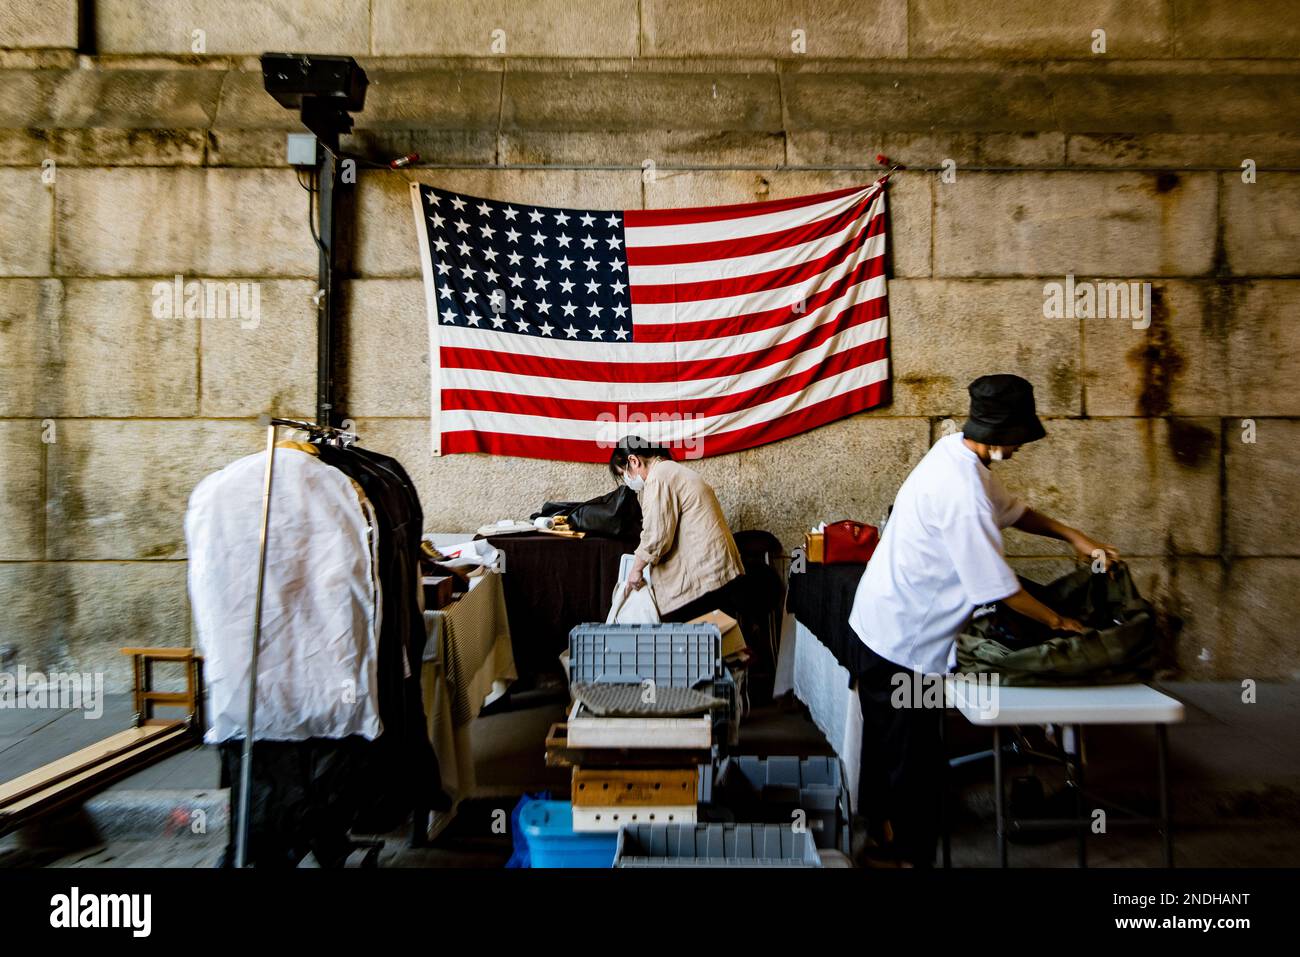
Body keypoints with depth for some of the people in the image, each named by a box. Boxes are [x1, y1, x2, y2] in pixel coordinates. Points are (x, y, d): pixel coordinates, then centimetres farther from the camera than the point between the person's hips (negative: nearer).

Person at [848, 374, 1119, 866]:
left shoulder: (957, 452, 0)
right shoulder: (961, 491, -29)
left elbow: (1009, 509, 15)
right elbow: (996, 584, -23)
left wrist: (1074, 536, 6)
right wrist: (1058, 621, -8)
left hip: (888, 618, 10)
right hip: (907, 635, -10)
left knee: (887, 732, 24)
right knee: (911, 747, 5)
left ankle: (879, 827, 42)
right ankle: (910, 849, 23)